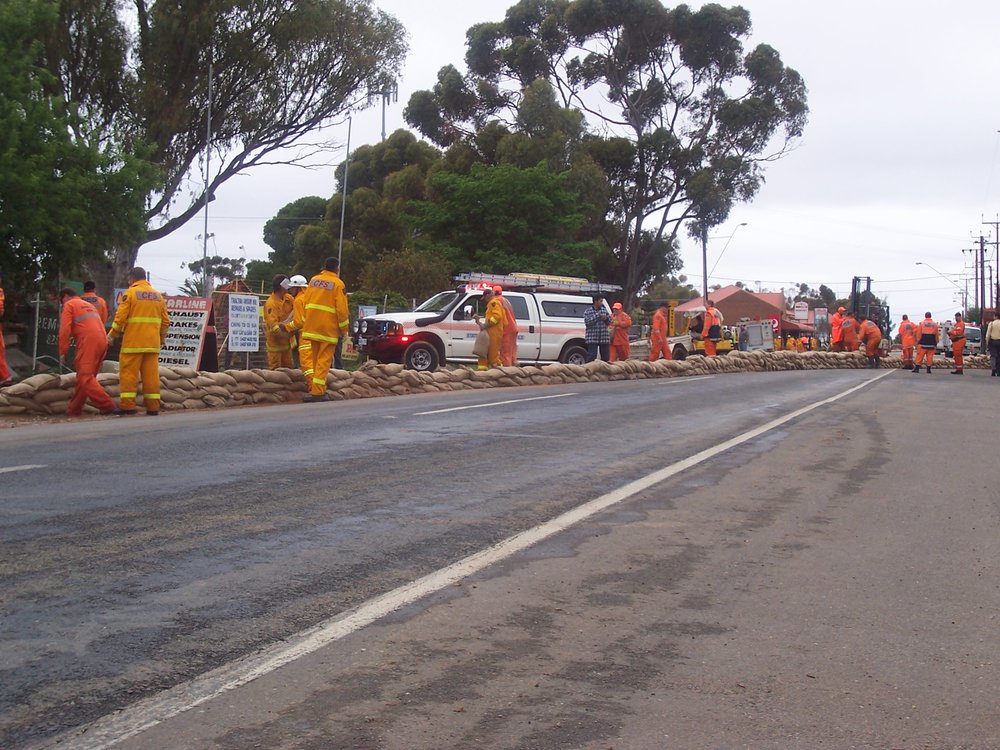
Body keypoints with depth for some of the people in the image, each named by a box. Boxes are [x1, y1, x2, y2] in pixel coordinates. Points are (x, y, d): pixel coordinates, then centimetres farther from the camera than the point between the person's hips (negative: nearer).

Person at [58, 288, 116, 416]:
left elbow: (65, 330, -3)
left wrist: (62, 352, 1)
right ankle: (74, 409, 17)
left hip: (88, 342, -8)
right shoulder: (89, 305, 31)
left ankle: (107, 405, -23)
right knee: (85, 376, 13)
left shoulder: (69, 305, 8)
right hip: (102, 341, 8)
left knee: (85, 377, -11)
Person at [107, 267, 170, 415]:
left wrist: (111, 335, 1)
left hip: (133, 343, -5)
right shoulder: (158, 295, 13)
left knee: (129, 373, -2)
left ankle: (127, 405, -6)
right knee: (151, 374, 5)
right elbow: (165, 320, 12)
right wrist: (162, 337, 25)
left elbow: (120, 317, -8)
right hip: (152, 344, 5)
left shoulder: (130, 293, -3)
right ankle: (153, 406, 4)